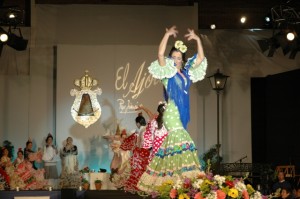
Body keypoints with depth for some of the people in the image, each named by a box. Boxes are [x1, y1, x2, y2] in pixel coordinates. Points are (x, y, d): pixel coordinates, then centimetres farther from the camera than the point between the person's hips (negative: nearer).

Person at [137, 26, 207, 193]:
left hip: (183, 111, 6)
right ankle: (177, 178, -15)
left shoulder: (187, 73, 14)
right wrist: (168, 34, -12)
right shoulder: (168, 72, 0)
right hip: (172, 110, -6)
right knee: (179, 141, -14)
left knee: (173, 141, 8)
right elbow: (160, 54, -15)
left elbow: (201, 58, 18)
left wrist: (198, 39, 11)